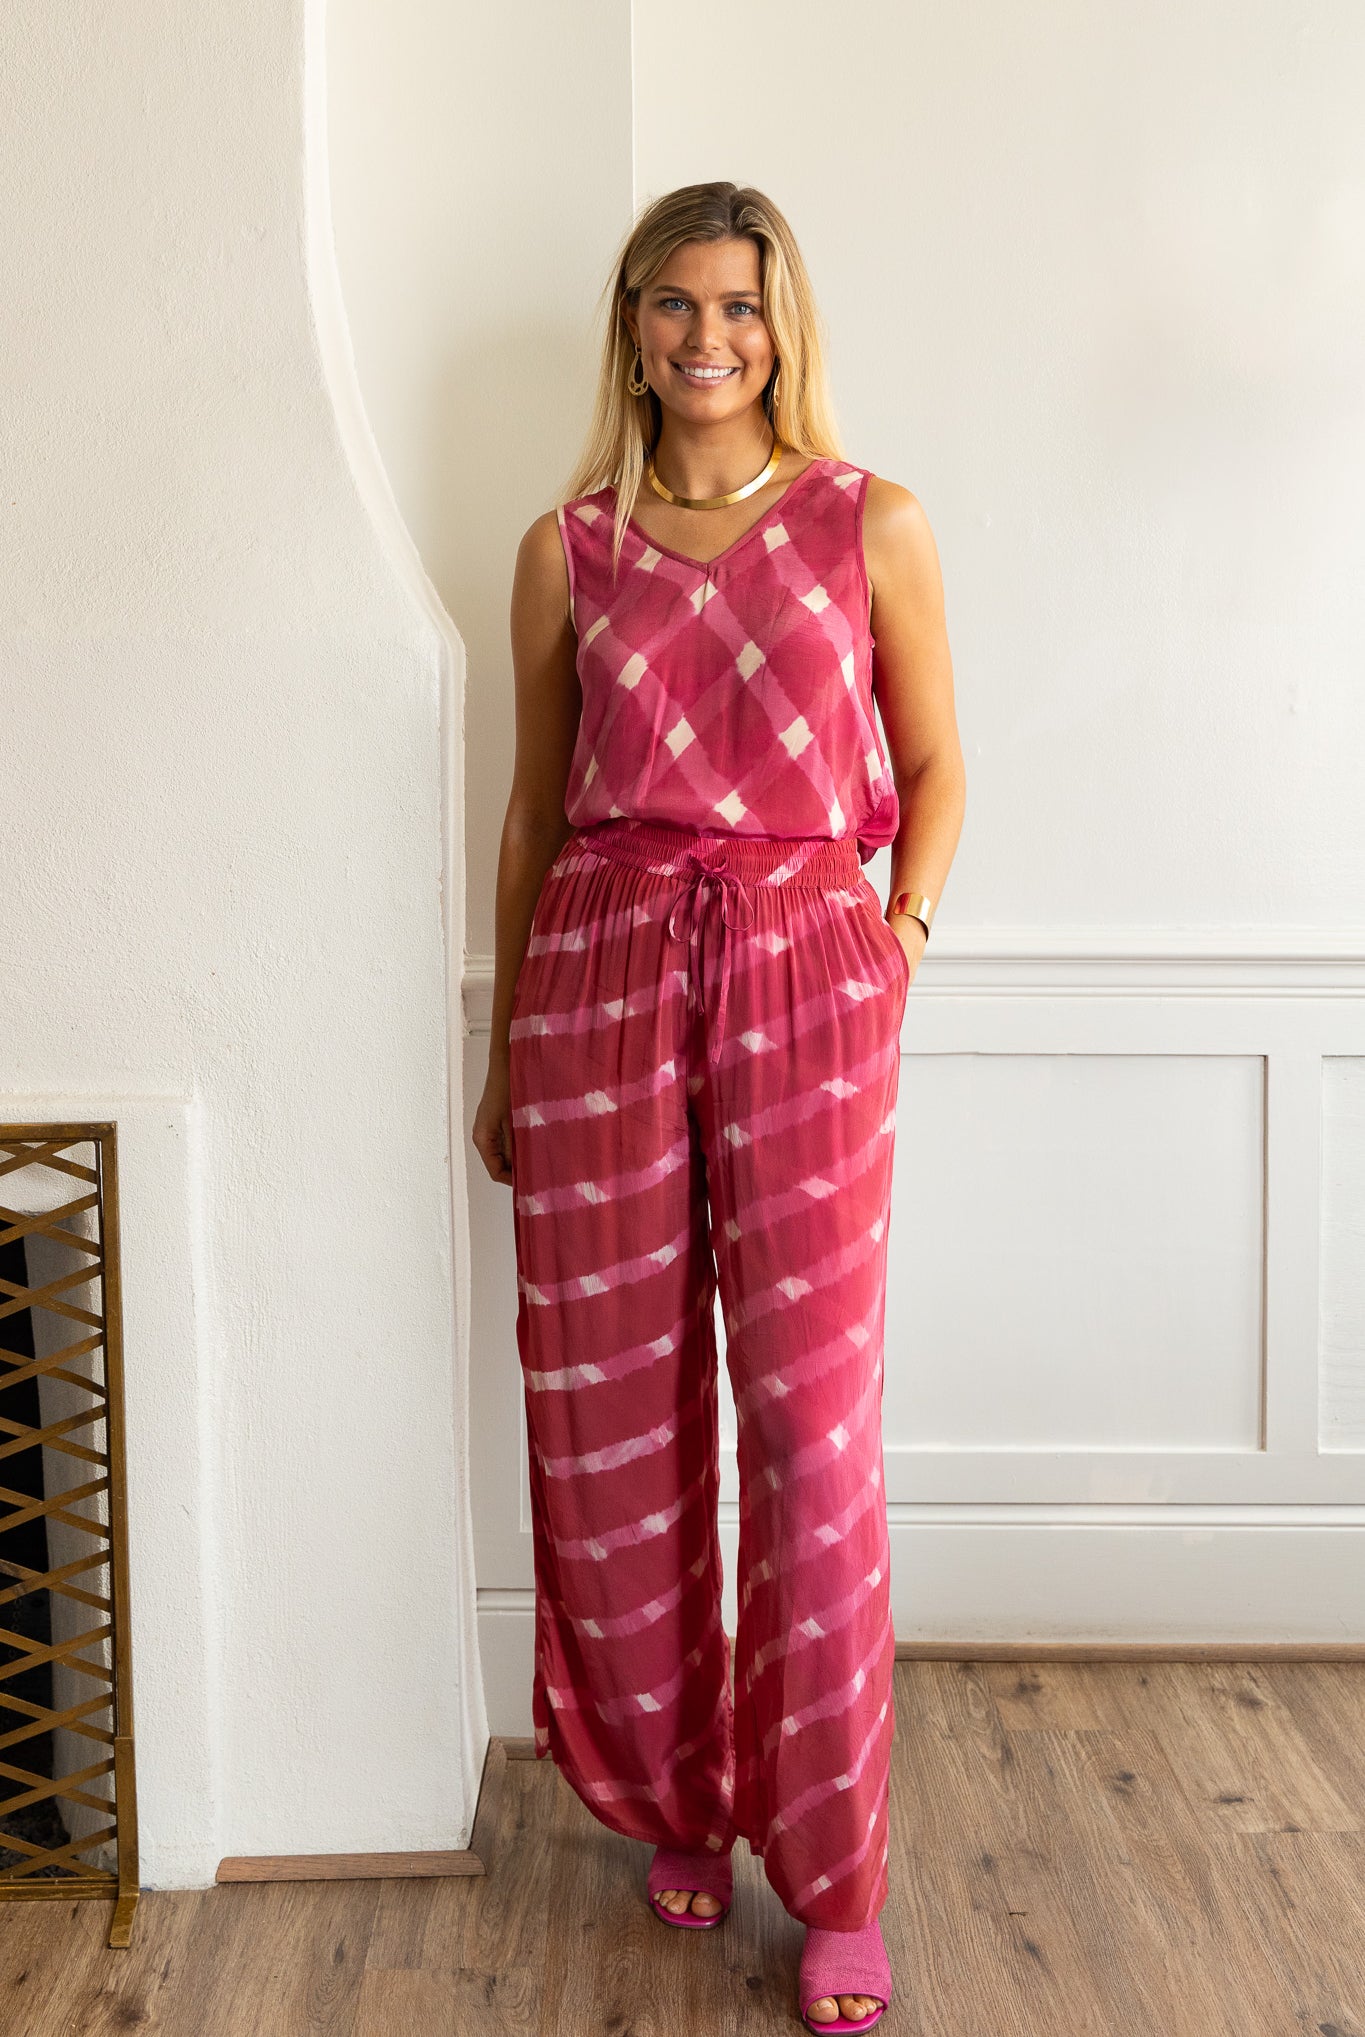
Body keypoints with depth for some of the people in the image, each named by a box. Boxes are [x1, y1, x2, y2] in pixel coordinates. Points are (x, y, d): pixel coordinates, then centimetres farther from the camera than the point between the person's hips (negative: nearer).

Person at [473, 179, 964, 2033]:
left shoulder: (871, 527, 7)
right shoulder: (568, 552, 10)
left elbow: (934, 764, 12)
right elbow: (535, 806, 13)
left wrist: (905, 921, -5)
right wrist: (506, 1048, 12)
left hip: (806, 973, -1)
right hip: (603, 968, 2)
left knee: (814, 1428, -3)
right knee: (618, 1421, 5)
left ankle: (834, 1883, 12)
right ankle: (678, 1809, 27)